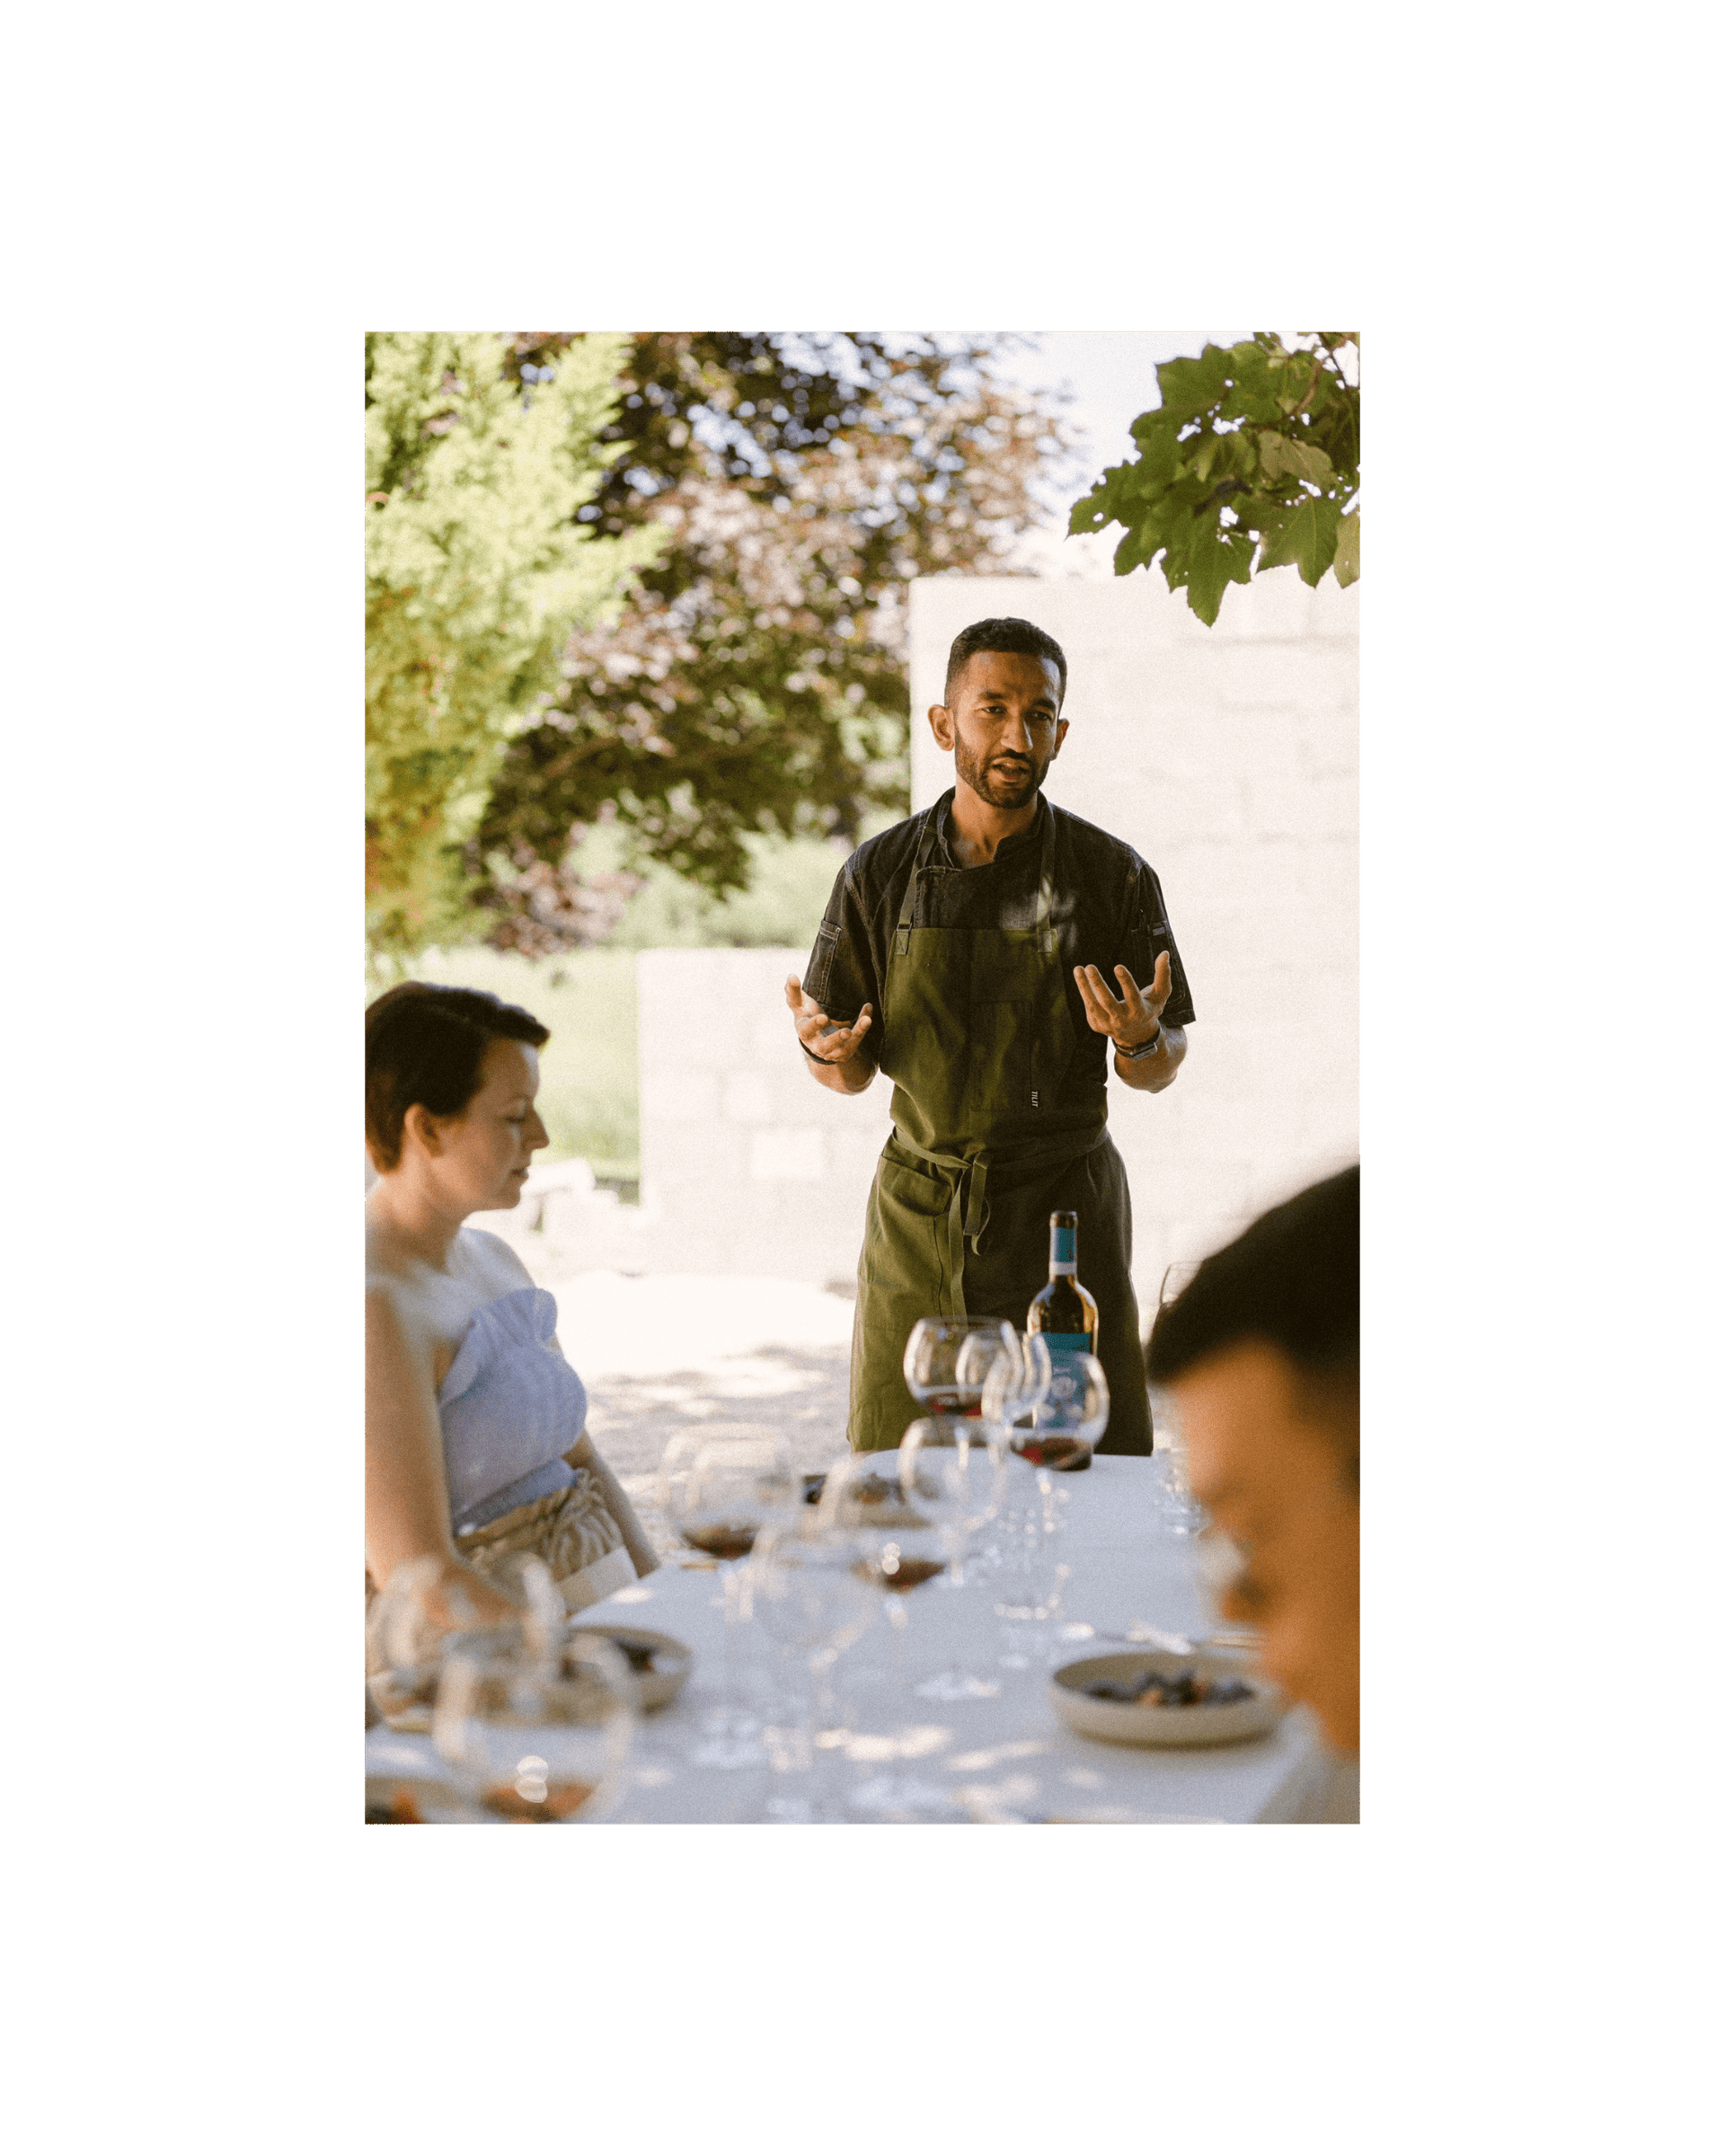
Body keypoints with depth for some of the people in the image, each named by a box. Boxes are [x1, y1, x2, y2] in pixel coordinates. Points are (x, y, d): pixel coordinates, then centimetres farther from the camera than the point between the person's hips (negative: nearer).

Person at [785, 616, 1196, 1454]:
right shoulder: (878, 875, 1)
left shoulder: (1114, 875, -1)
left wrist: (1141, 1041, -16)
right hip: (918, 1218, 1)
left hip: (1065, 1213, -1)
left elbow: (1158, 1071, 5)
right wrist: (824, 1047, -15)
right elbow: (851, 1073, 7)